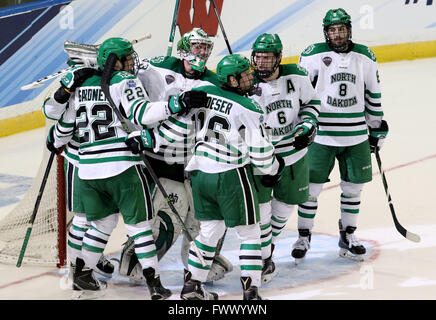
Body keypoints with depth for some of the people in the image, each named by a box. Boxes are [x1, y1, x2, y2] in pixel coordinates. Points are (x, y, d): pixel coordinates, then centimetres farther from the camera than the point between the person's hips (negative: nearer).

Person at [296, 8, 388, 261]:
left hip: (356, 136, 3)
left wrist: (377, 127, 15)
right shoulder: (313, 56, -6)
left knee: (353, 187, 10)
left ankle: (348, 236, 25)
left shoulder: (365, 57, 4)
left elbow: (373, 94, 14)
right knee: (311, 186, -1)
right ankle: (304, 236, 13)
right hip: (320, 134, -3)